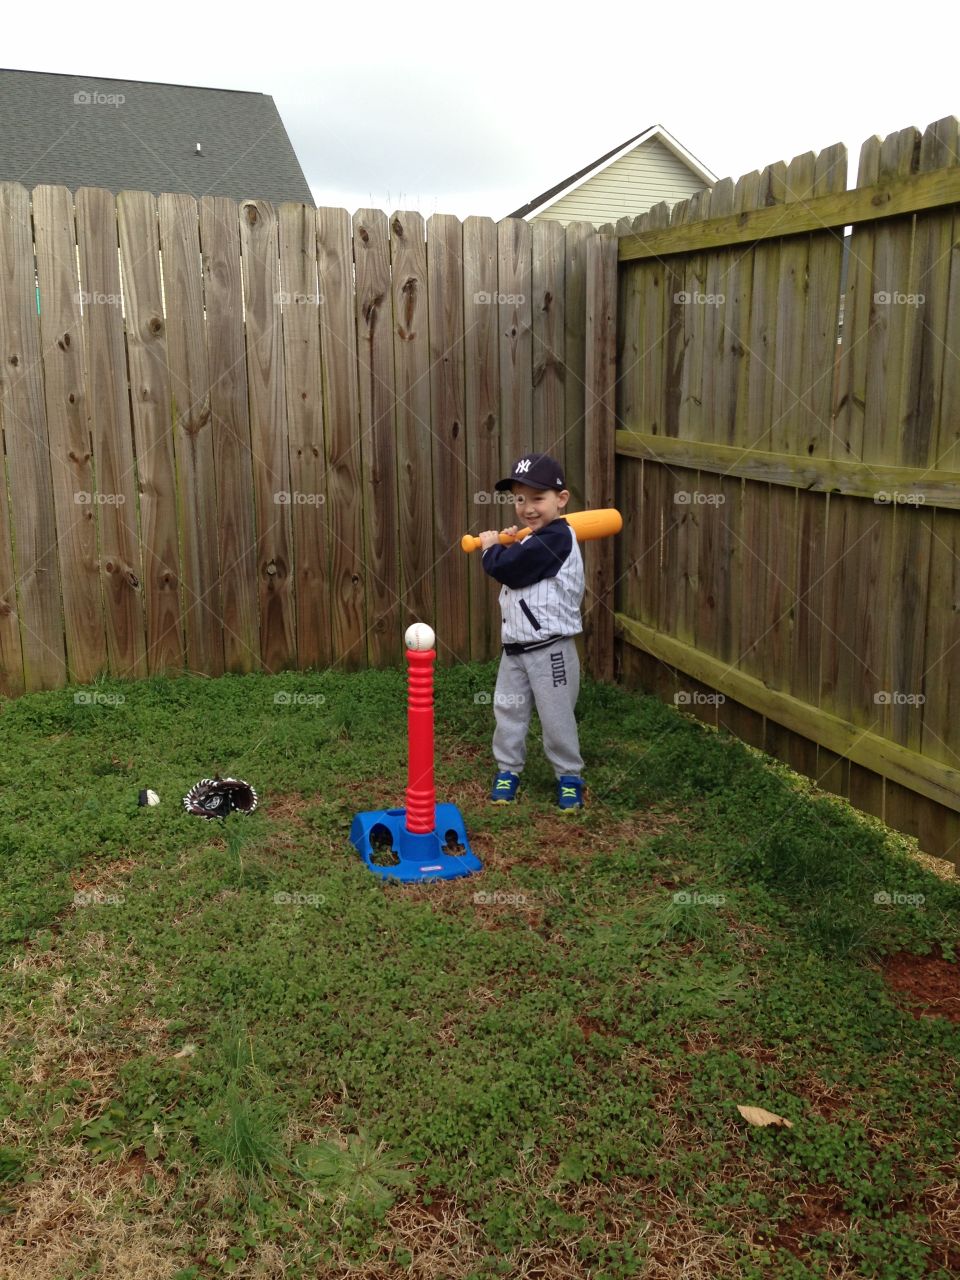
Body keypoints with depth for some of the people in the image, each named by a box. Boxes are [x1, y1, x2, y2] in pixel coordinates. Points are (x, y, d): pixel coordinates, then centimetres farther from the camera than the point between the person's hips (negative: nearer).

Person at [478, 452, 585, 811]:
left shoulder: (555, 539, -19)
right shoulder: (536, 539, 11)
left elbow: (507, 569, -23)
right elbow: (512, 570, 23)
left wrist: (491, 547, -3)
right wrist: (507, 544, 7)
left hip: (549, 649, -9)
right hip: (515, 647, 9)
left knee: (556, 716, 3)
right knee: (508, 710, 13)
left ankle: (570, 777, 19)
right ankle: (508, 770, 27)